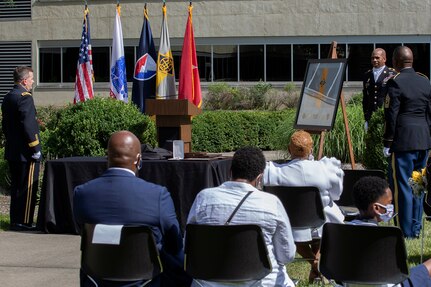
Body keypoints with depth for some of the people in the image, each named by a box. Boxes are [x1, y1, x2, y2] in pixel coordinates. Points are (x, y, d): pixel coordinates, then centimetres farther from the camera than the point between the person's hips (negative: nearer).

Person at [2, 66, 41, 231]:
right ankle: (23, 222, -3)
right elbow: (28, 125, -22)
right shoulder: (25, 97, -16)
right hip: (25, 153, -9)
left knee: (16, 187, 14)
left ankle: (15, 220, 19)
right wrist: (35, 149, -17)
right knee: (28, 188, -4)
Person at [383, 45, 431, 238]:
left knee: (401, 186, 0)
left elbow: (391, 116, -12)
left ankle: (405, 231, 2)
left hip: (403, 141, -7)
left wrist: (387, 143, -7)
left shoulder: (395, 83, -11)